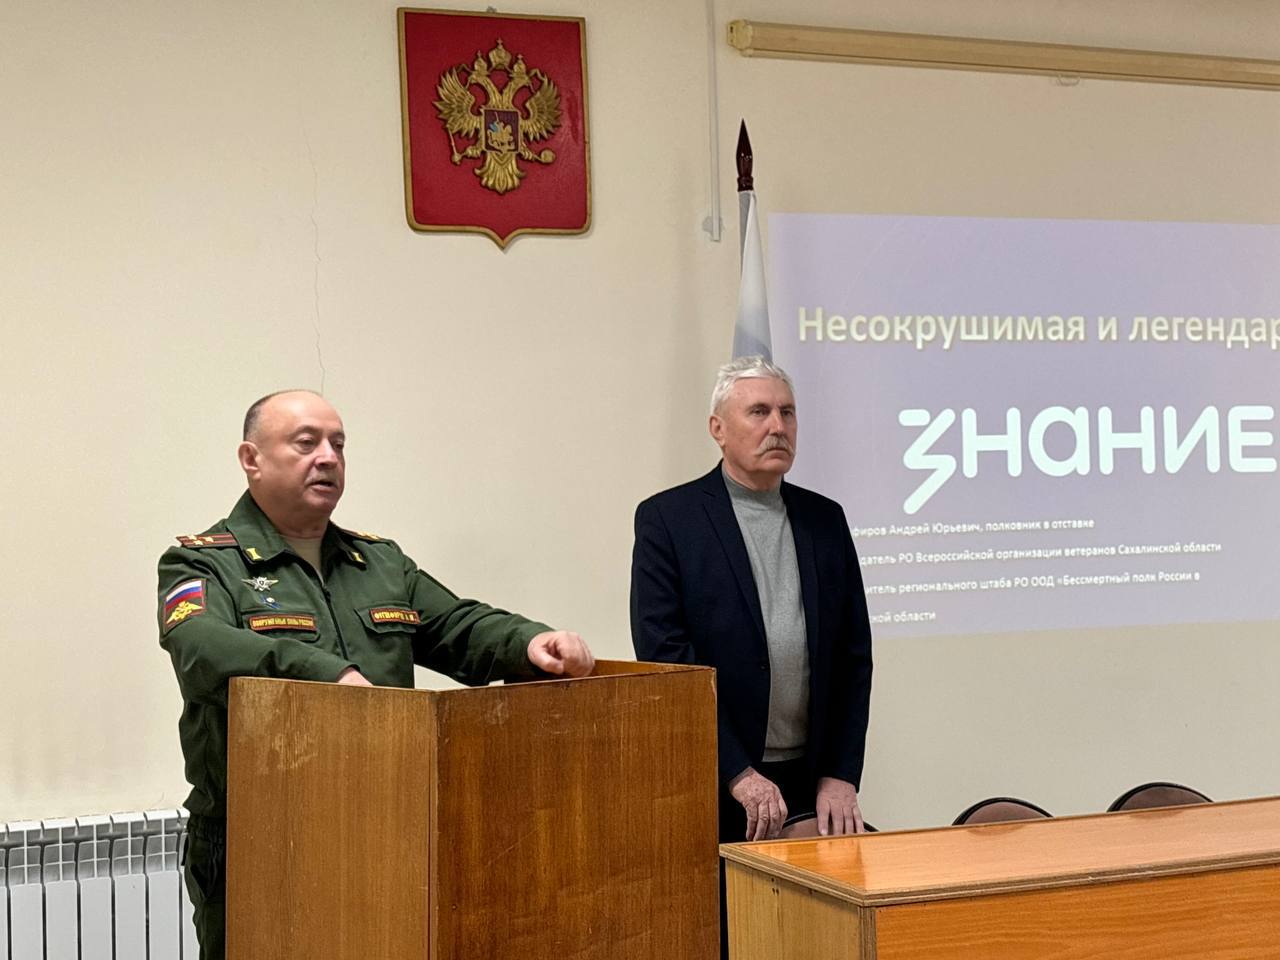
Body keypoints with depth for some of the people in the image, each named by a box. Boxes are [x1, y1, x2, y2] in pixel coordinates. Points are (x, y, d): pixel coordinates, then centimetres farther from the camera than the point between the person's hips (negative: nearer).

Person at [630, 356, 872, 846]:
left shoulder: (825, 519, 11)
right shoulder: (667, 518, -3)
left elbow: (854, 657, 11)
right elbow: (665, 658, -9)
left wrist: (841, 776, 2)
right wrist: (738, 774, -14)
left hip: (813, 785, 4)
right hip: (714, 786, -3)